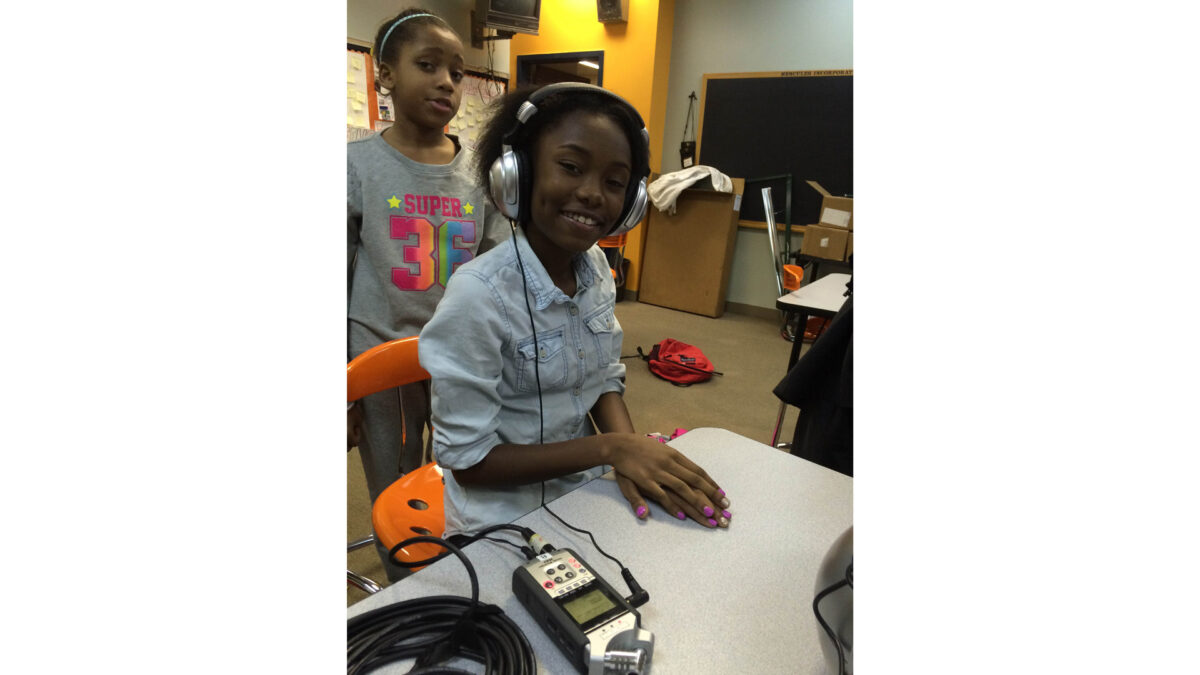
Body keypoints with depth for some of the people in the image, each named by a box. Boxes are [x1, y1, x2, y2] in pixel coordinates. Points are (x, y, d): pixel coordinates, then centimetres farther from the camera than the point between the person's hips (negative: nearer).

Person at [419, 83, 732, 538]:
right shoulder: (478, 295, -25)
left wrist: (631, 453, -16)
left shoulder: (596, 266, -5)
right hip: (506, 521, -6)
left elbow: (605, 380, 4)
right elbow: (468, 460, -20)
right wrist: (611, 448, -24)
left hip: (585, 490, 6)